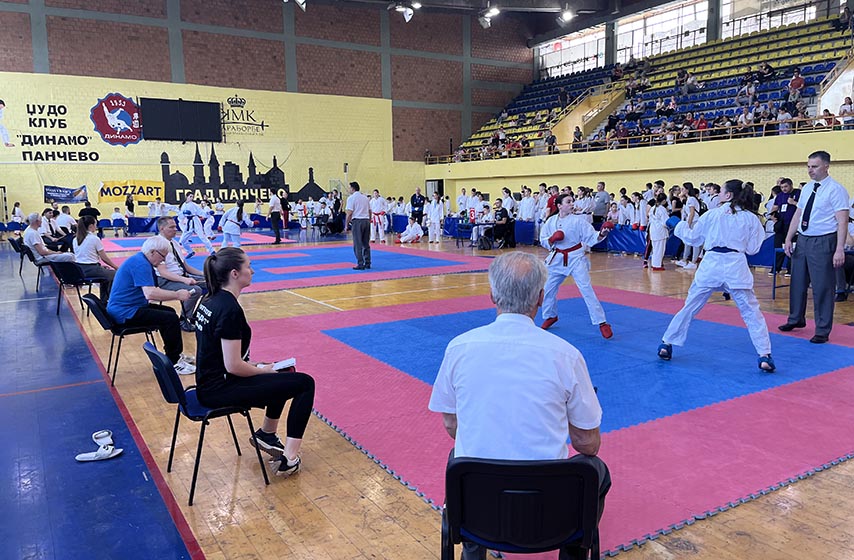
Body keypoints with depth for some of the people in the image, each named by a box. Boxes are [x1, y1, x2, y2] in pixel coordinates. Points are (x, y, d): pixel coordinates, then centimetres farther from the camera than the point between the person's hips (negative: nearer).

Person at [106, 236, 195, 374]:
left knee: (169, 312, 18)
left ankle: (174, 355, 23)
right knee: (171, 318, -18)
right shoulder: (140, 264, -20)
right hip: (125, 312, -11)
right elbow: (150, 293, -30)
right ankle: (173, 363, -6)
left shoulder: (142, 261, 13)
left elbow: (153, 290, 16)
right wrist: (177, 295, -20)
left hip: (128, 308, 11)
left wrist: (176, 294, 4)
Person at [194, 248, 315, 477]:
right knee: (305, 383, -8)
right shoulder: (230, 310, -23)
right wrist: (262, 370, -7)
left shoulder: (211, 300, 6)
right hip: (221, 389, -10)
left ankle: (266, 435, 34)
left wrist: (255, 366, 12)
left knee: (285, 374, 26)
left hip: (210, 383, 10)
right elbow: (233, 366, -24)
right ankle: (288, 459, -5)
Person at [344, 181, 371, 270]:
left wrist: (346, 225, -5)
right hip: (366, 221, 6)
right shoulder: (365, 197, 15)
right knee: (366, 243, 13)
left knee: (358, 244, -2)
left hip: (357, 221, -6)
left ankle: (360, 264, -3)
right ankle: (367, 263, 15)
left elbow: (349, 213, -11)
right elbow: (370, 211, 16)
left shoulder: (351, 198, -5)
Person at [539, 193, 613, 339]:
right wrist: (552, 239, -16)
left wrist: (601, 235, -31)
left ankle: (602, 323, -3)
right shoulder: (551, 221, 0)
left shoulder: (578, 220, -8)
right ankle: (550, 316, 39)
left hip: (576, 258, -3)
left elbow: (590, 236, -11)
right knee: (548, 289, 13)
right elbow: (543, 240, 4)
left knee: (587, 290, -9)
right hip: (557, 259, 3)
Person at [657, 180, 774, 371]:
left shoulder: (712, 215, 4)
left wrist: (682, 225, 31)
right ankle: (764, 355, 1)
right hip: (736, 266, 0)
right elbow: (752, 249, 6)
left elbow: (692, 238, 13)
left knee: (690, 307, 12)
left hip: (711, 265, 1)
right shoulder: (751, 218, 5)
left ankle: (666, 344, 19)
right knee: (751, 312, 6)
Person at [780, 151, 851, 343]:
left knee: (822, 287, 0)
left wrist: (840, 249, -21)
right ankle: (796, 319, 36)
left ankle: (822, 331, 12)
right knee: (798, 282, 17)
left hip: (822, 242, -7)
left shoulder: (835, 189, -11)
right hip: (802, 240, 7)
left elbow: (842, 221, -15)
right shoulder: (807, 188, 10)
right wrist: (789, 238, 9)